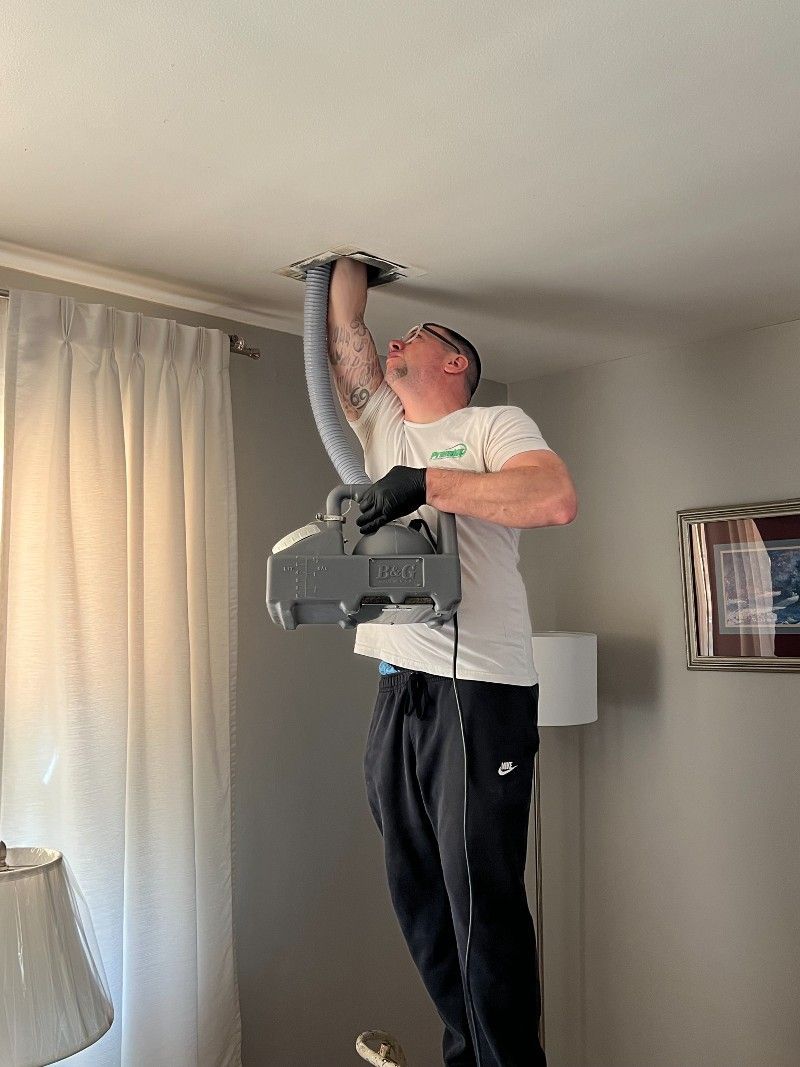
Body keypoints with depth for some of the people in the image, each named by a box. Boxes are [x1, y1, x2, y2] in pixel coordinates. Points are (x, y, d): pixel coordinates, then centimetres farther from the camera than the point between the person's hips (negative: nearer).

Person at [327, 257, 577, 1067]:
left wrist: (426, 483, -19)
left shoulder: (495, 423, 3)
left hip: (479, 694, -6)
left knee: (483, 904, -4)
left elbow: (557, 499, -16)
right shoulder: (380, 425, 20)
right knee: (419, 902, 13)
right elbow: (343, 327, 21)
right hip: (396, 694, 7)